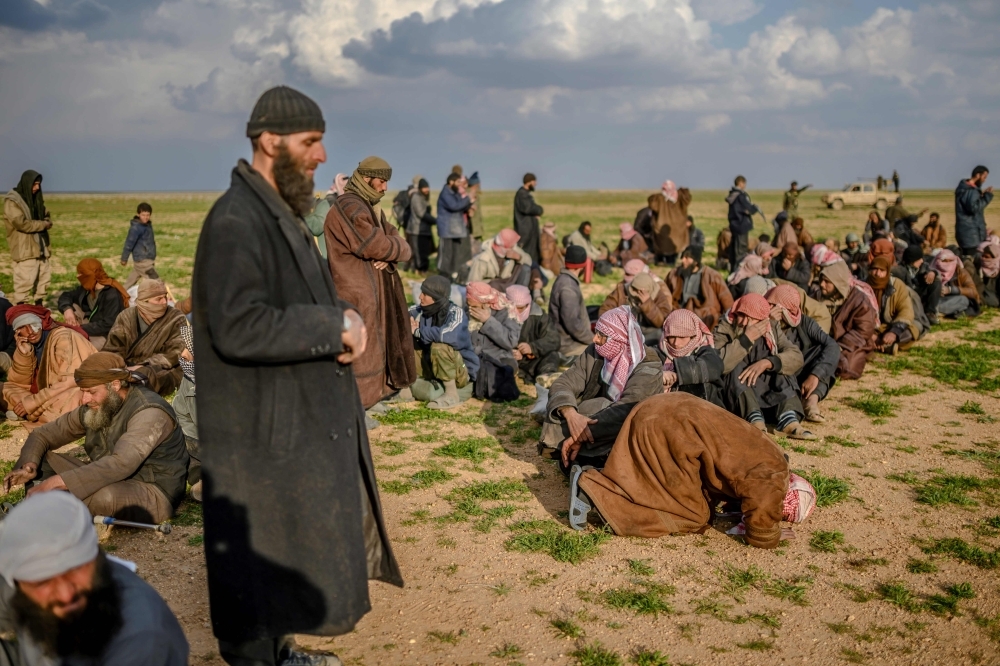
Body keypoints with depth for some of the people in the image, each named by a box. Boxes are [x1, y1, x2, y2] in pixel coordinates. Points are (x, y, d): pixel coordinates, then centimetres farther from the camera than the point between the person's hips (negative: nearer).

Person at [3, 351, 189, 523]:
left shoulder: (149, 412, -24)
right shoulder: (93, 409, 2)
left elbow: (121, 464, -36)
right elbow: (43, 435, 10)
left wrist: (58, 481, -38)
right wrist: (29, 465, -13)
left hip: (152, 495, -7)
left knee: (106, 496, -38)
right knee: (42, 460, 1)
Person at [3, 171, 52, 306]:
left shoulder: (36, 198, 14)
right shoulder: (12, 201, -11)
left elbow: (47, 217, 20)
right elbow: (21, 223, -21)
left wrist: (47, 223, -5)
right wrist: (43, 224, -11)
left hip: (40, 247, 8)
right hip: (24, 249, -8)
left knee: (43, 279, 12)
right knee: (24, 282, -10)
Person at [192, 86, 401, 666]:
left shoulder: (283, 212, 13)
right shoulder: (236, 221, -20)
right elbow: (237, 327, -30)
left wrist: (341, 321, -1)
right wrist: (335, 326, -22)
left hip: (301, 422, 10)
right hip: (265, 438, -10)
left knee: (299, 551, 21)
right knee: (262, 558, 6)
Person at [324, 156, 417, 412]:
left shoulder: (370, 206, 17)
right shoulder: (350, 207, -17)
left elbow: (394, 237, 10)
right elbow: (376, 245, -22)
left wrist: (390, 255, -12)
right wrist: (399, 249, -3)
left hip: (372, 289, 10)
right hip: (356, 292, -10)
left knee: (373, 344, 15)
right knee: (359, 349, -5)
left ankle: (370, 396, 26)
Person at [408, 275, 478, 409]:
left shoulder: (455, 313, -22)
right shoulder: (421, 310, -6)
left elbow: (451, 336, -42)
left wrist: (418, 331, -29)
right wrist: (407, 324, -26)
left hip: (461, 371, -6)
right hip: (434, 367, 6)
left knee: (439, 347, -33)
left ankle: (452, 394, -17)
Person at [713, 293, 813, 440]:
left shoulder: (772, 329, 3)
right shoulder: (724, 330, -6)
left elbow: (796, 357, -12)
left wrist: (766, 363, -27)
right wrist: (746, 339, -25)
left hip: (770, 396, 3)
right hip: (735, 398, -3)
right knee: (738, 368, -26)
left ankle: (788, 419, -34)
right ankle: (754, 419, -43)